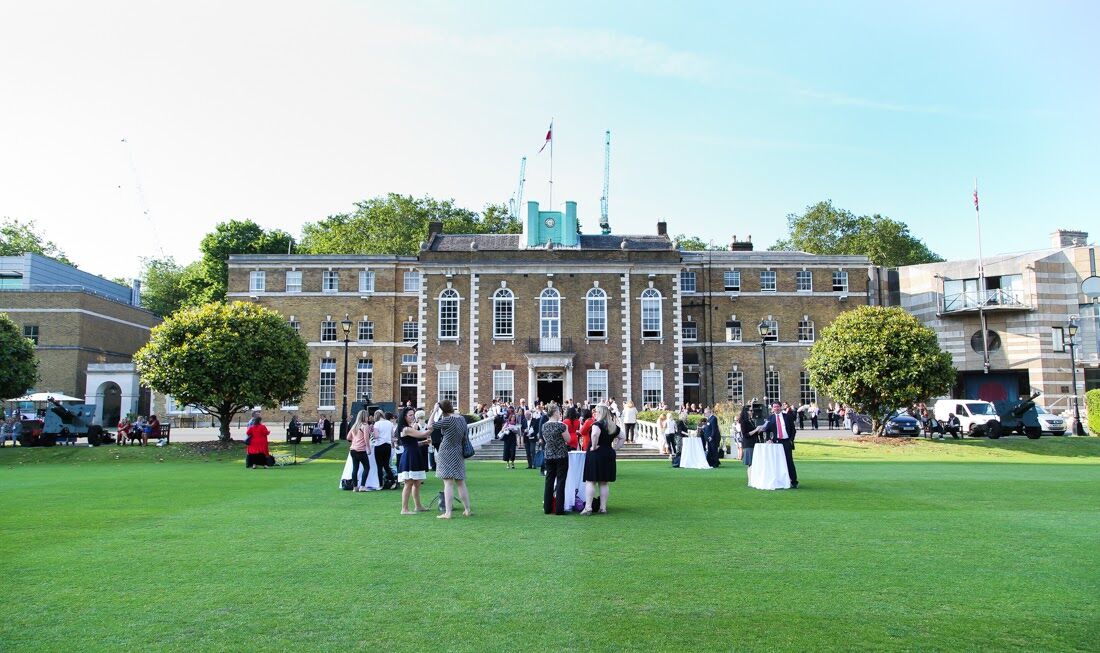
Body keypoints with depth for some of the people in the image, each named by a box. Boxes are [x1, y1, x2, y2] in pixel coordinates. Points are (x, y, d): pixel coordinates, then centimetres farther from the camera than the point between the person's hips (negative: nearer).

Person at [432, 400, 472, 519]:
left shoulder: (448, 420, -15)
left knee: (448, 484, -6)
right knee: (461, 483, 14)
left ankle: (447, 513, -6)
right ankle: (467, 510, 19)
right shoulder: (462, 418, 6)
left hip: (446, 452, -6)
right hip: (459, 452, 7)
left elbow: (429, 426, -10)